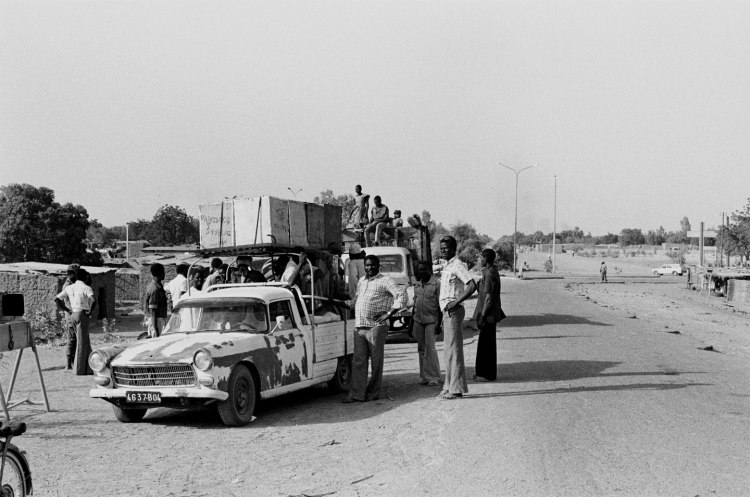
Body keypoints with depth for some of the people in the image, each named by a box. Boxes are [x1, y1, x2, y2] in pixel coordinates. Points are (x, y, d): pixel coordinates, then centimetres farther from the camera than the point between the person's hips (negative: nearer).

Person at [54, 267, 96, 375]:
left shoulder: (69, 288, 9)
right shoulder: (86, 288, -9)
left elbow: (56, 299, 11)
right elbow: (94, 300, -26)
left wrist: (67, 310, 11)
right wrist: (90, 311, -11)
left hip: (73, 315, 7)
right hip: (82, 315, -7)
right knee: (81, 342, -3)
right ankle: (80, 369, -3)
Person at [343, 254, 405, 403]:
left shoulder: (384, 281, -3)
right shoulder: (361, 281, 19)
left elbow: (400, 295, -11)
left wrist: (389, 313, -13)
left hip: (376, 326, -6)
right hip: (359, 327, 6)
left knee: (376, 361, 2)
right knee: (358, 361, 2)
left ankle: (373, 393, 10)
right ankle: (356, 394, 3)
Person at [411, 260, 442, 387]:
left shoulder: (436, 284, -3)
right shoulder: (417, 286, 14)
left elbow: (440, 305, -5)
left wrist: (439, 323, -10)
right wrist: (411, 324, 18)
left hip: (431, 320, -6)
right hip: (418, 320, 6)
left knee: (430, 348, -9)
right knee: (421, 349, 7)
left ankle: (434, 377, -4)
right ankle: (424, 377, 13)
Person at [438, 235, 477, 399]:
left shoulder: (458, 265, -12)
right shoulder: (447, 266, 18)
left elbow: (472, 286, -23)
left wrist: (455, 302, -22)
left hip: (453, 311, -10)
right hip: (447, 312, 10)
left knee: (453, 350, -8)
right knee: (448, 352, 12)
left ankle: (456, 389, -6)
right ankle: (449, 387, 17)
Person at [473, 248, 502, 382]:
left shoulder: (489, 274, -18)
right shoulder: (492, 271, 13)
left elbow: (489, 298, -22)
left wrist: (482, 317, -21)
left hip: (488, 316, -10)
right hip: (491, 315, 10)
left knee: (485, 345, -4)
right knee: (487, 344, 15)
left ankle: (488, 374, 1)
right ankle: (485, 372, 22)